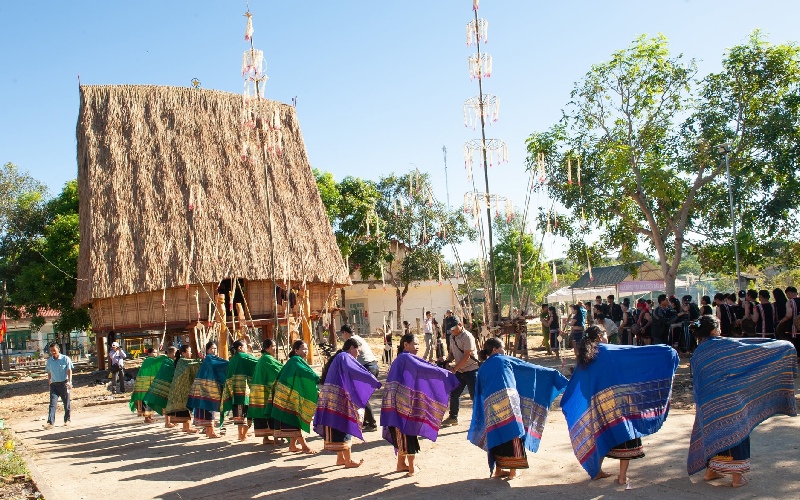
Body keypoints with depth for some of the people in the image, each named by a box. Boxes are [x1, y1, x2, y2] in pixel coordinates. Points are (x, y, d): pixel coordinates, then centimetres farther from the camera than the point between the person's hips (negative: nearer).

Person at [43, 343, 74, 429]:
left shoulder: (65, 359, -4)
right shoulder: (49, 361, 7)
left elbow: (69, 370, -6)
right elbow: (49, 373, 17)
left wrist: (69, 382, -17)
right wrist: (49, 383, 15)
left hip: (64, 383, -2)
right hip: (54, 384, 2)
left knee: (66, 403, 7)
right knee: (52, 403, -8)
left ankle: (67, 420, 22)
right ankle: (50, 422, -14)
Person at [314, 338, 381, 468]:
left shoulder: (338, 357, 20)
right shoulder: (345, 357, -9)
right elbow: (357, 371, -25)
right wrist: (375, 381, -26)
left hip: (332, 397, 10)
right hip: (339, 397, -10)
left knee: (338, 428, 14)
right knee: (344, 427, -4)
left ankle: (340, 458, 19)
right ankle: (348, 460, 0)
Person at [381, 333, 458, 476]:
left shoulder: (401, 359, 16)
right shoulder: (406, 358, -13)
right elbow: (422, 368, -27)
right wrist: (444, 373, -22)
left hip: (399, 402, 9)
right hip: (404, 402, -9)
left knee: (402, 434, 16)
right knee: (408, 434, 0)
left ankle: (401, 464, 23)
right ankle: (412, 468, 6)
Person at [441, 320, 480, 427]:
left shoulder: (467, 337, -18)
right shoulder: (452, 337, 7)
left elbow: (466, 356, -22)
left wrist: (454, 368, -22)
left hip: (471, 369, -8)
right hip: (459, 370, 8)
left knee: (474, 395, -6)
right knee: (454, 393, 13)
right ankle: (453, 417, 27)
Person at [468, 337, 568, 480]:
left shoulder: (482, 369, 22)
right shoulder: (505, 360, 13)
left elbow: (479, 392, 26)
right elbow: (530, 368, 14)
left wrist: (480, 417, 35)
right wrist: (552, 374, 20)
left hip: (491, 406, 4)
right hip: (508, 402, -4)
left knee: (497, 437, 12)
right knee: (513, 436, 4)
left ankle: (498, 469, 17)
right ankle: (513, 471, 5)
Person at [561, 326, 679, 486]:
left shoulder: (584, 358, 9)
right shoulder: (608, 351, -7)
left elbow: (573, 386, 16)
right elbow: (637, 352, -9)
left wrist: (566, 404, 30)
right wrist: (666, 351, -4)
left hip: (597, 406, 6)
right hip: (616, 403, -6)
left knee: (602, 436, 20)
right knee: (626, 438, 3)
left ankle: (597, 470, 26)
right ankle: (622, 477, 1)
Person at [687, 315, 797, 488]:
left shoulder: (696, 355, 4)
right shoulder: (724, 344, -11)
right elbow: (755, 351, -8)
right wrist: (784, 346, 3)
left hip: (708, 404, 5)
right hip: (729, 401, -5)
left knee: (712, 434, 18)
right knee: (736, 434, 7)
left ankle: (710, 471, 24)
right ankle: (737, 476, 12)